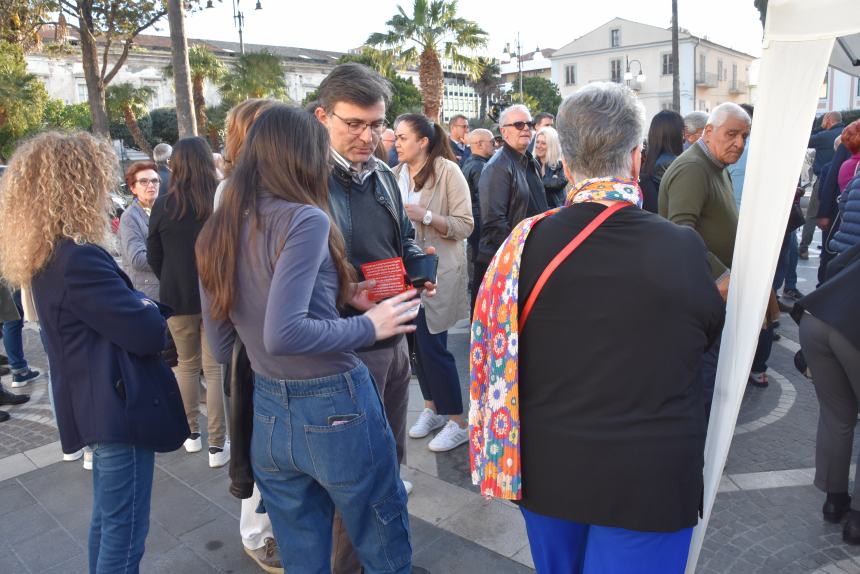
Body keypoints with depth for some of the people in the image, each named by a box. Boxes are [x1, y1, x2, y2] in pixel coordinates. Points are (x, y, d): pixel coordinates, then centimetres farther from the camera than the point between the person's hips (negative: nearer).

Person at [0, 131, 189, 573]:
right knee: (124, 533, 4)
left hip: (98, 404, 10)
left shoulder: (49, 257, 8)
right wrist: (147, 308, -2)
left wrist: (136, 307, -2)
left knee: (107, 520, 24)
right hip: (120, 408, -10)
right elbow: (149, 334, -22)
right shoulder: (80, 259, -23)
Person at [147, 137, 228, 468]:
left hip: (177, 297, 1)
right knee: (215, 368, 6)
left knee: (187, 364, 19)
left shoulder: (163, 206, -7)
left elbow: (154, 257, 2)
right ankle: (217, 446, 8)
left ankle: (191, 432, 28)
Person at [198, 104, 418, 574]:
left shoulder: (215, 234, 3)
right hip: (335, 412, -6)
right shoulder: (305, 219, -18)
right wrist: (368, 326, -15)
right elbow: (283, 335, -27)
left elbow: (220, 346, 8)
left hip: (267, 416, 7)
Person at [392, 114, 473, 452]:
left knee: (433, 345, -3)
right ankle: (432, 407, 32)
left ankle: (457, 422, 13)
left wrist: (424, 215, -23)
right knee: (418, 342, 12)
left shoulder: (447, 171, -10)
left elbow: (464, 226, -14)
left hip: (438, 270, -5)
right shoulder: (396, 174, 5)